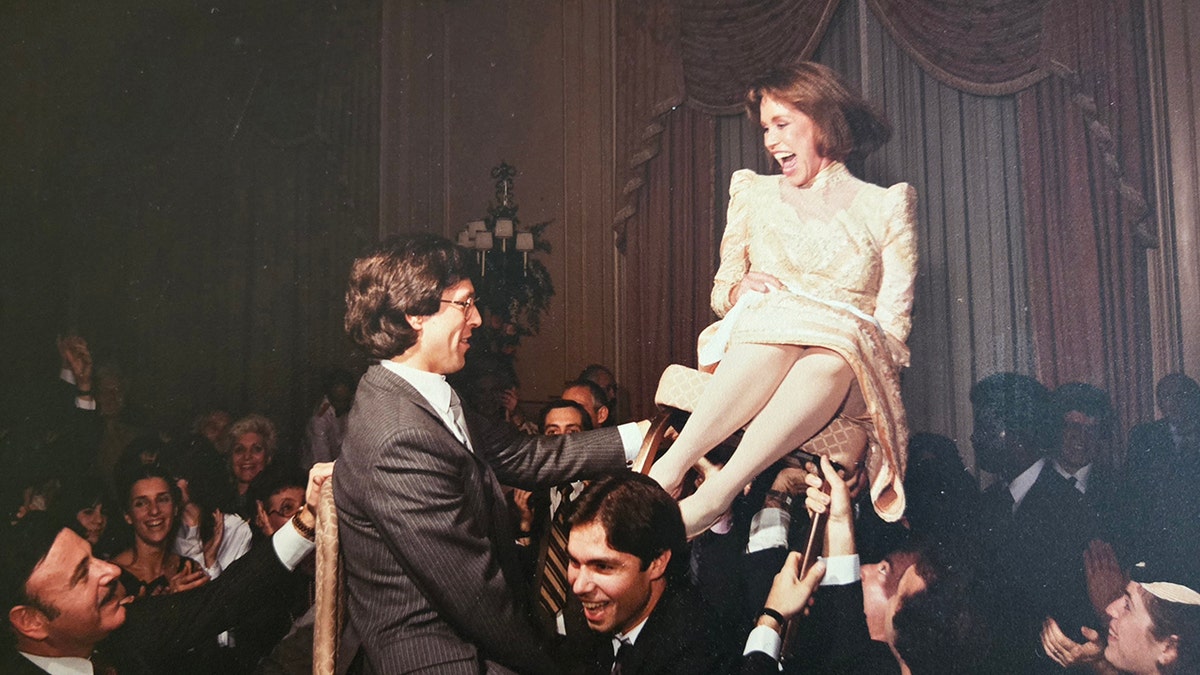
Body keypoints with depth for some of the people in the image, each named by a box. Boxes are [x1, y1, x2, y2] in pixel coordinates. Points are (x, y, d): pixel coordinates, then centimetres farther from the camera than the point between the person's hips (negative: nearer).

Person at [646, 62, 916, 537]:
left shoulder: (886, 206, 11)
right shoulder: (753, 192, 20)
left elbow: (893, 323, 3)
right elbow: (720, 291, 20)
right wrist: (742, 290, -5)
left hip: (845, 375, -1)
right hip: (756, 340, 1)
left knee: (838, 342, -38)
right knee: (776, 320, -36)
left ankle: (712, 497, -51)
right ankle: (667, 475, -47)